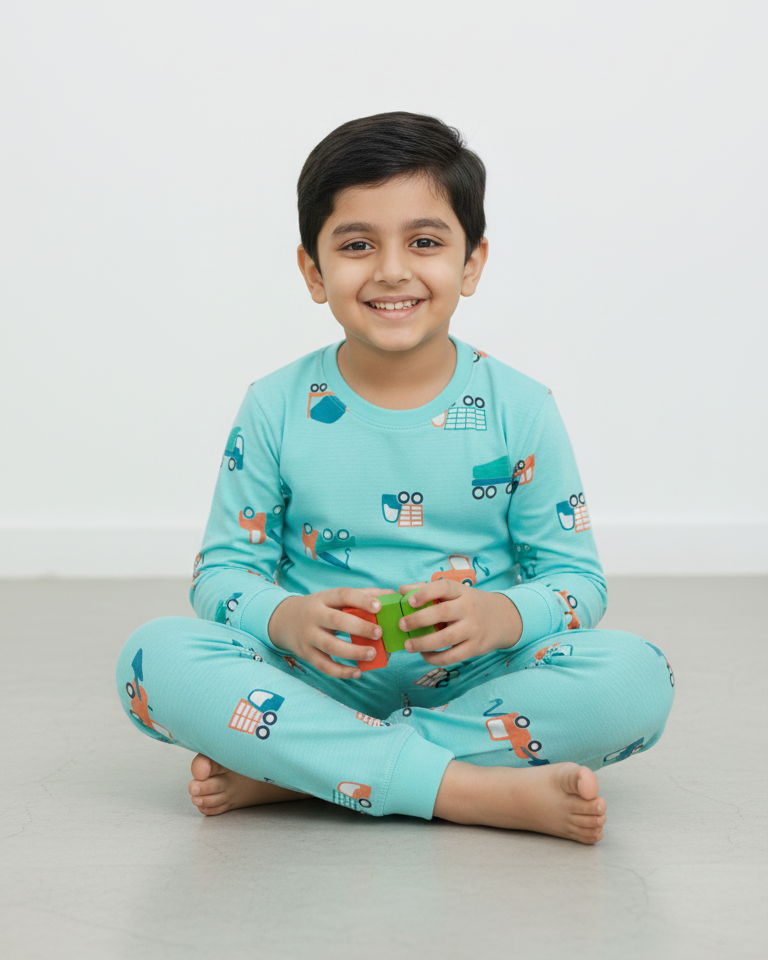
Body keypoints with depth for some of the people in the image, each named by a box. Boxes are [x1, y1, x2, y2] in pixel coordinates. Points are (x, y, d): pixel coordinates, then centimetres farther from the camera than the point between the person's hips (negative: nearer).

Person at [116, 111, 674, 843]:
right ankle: (480, 790, -30)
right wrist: (288, 618, -20)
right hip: (319, 682, 0)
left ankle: (290, 771, -24)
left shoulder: (520, 409, 0)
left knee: (634, 676, -28)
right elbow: (222, 571, 3)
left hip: (473, 684, 0)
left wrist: (501, 615, -22)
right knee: (155, 655, -26)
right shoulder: (275, 409, 1)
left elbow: (578, 578, 1)